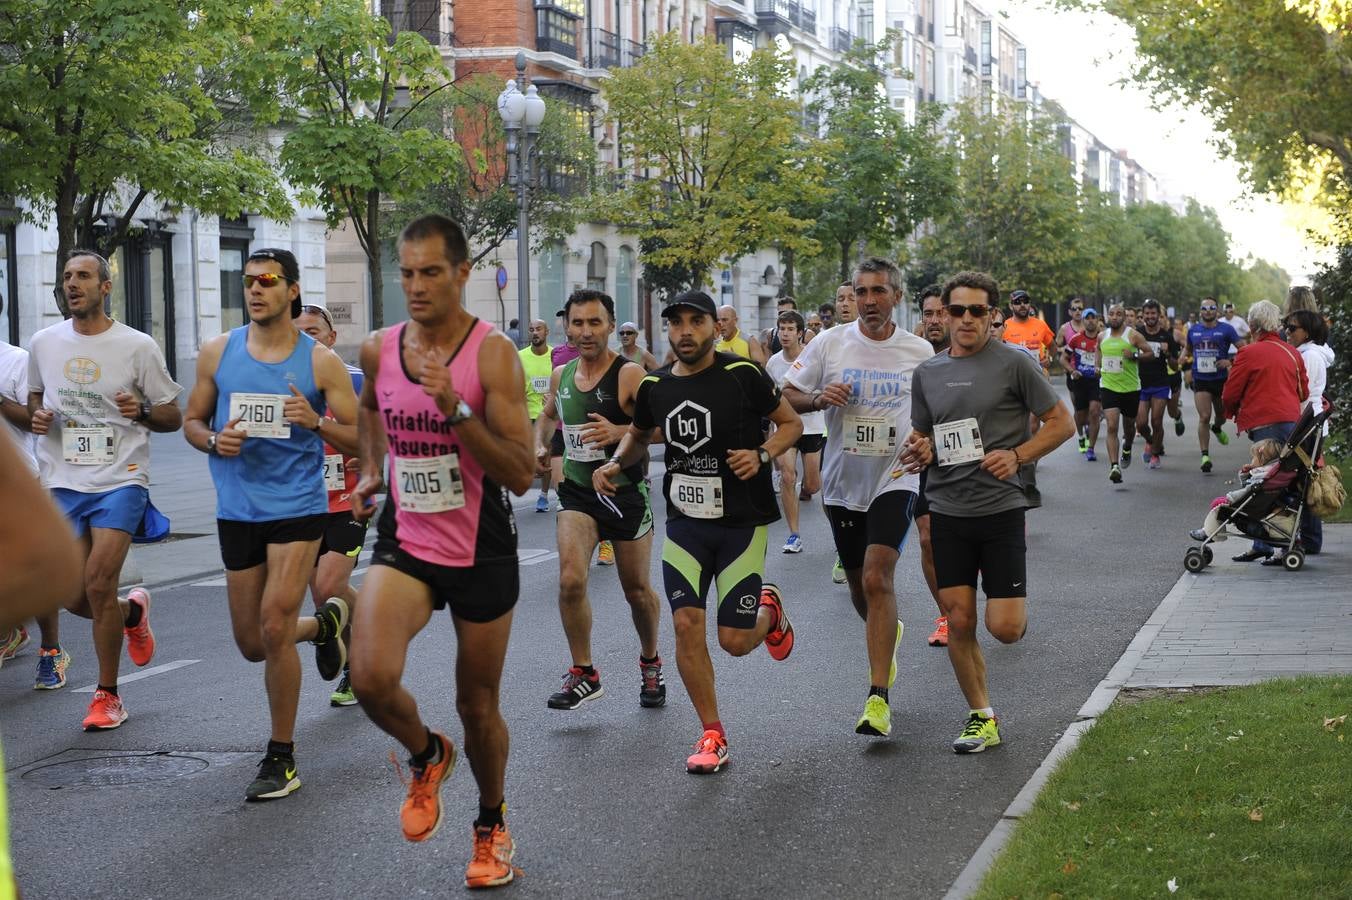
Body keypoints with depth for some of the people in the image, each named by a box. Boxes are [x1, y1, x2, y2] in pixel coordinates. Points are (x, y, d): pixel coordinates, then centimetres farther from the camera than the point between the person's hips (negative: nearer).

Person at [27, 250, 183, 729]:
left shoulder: (138, 347, -3)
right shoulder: (43, 343, 7)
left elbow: (174, 416, 3)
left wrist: (142, 412, -19)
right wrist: (37, 417, -1)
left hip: (120, 480, -4)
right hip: (62, 483, 4)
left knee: (98, 586, -13)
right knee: (75, 597, 1)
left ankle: (108, 695, 5)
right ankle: (132, 612, 37)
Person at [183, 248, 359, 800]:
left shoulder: (321, 361, -3)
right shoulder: (218, 352, 5)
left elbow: (358, 440, -1)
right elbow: (192, 422, 13)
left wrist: (315, 422, -20)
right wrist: (214, 441, -10)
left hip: (298, 508, -4)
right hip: (237, 511, 4)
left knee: (273, 629, -14)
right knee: (252, 644, 11)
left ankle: (282, 758, 2)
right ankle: (323, 623, 46)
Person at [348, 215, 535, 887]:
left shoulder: (493, 353, -14)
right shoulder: (379, 349, 0)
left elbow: (521, 475, -20)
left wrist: (456, 409, -29)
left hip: (482, 553, -2)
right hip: (405, 542, 2)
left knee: (477, 703, 11)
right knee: (372, 678, -23)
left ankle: (492, 826, 39)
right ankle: (426, 755, 11)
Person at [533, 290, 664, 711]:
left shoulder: (629, 375, -14)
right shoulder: (561, 375, 4)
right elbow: (547, 415, 25)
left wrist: (618, 432, -36)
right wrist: (539, 447, 7)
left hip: (626, 493, -3)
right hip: (577, 491, 3)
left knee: (637, 590, 10)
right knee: (570, 581, -16)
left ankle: (650, 663, 36)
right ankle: (583, 674, 0)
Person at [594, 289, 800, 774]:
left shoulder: (743, 375, -10)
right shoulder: (654, 386, 2)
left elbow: (791, 423, 1)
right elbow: (638, 434, 22)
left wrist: (761, 455, -17)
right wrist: (616, 463, 3)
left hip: (742, 522, -3)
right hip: (685, 523, 3)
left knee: (734, 640, -4)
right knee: (686, 624, -9)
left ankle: (769, 610, 34)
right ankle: (712, 737, 6)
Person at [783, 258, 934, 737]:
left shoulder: (920, 351, -1)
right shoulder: (830, 343, -2)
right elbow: (787, 396, 4)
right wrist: (819, 398, -16)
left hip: (895, 480, -3)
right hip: (842, 482, 3)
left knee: (877, 577, -19)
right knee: (859, 587, 15)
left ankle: (879, 699, -18)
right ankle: (889, 632, 50)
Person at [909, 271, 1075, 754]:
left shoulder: (1013, 363, -4)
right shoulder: (927, 371, 10)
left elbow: (1061, 423, -1)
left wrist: (1016, 456, -14)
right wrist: (920, 450, -1)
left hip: (1000, 508, -4)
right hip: (947, 510, 4)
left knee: (1004, 628, -8)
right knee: (959, 623, 1)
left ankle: (1013, 605, 29)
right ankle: (982, 717, 16)